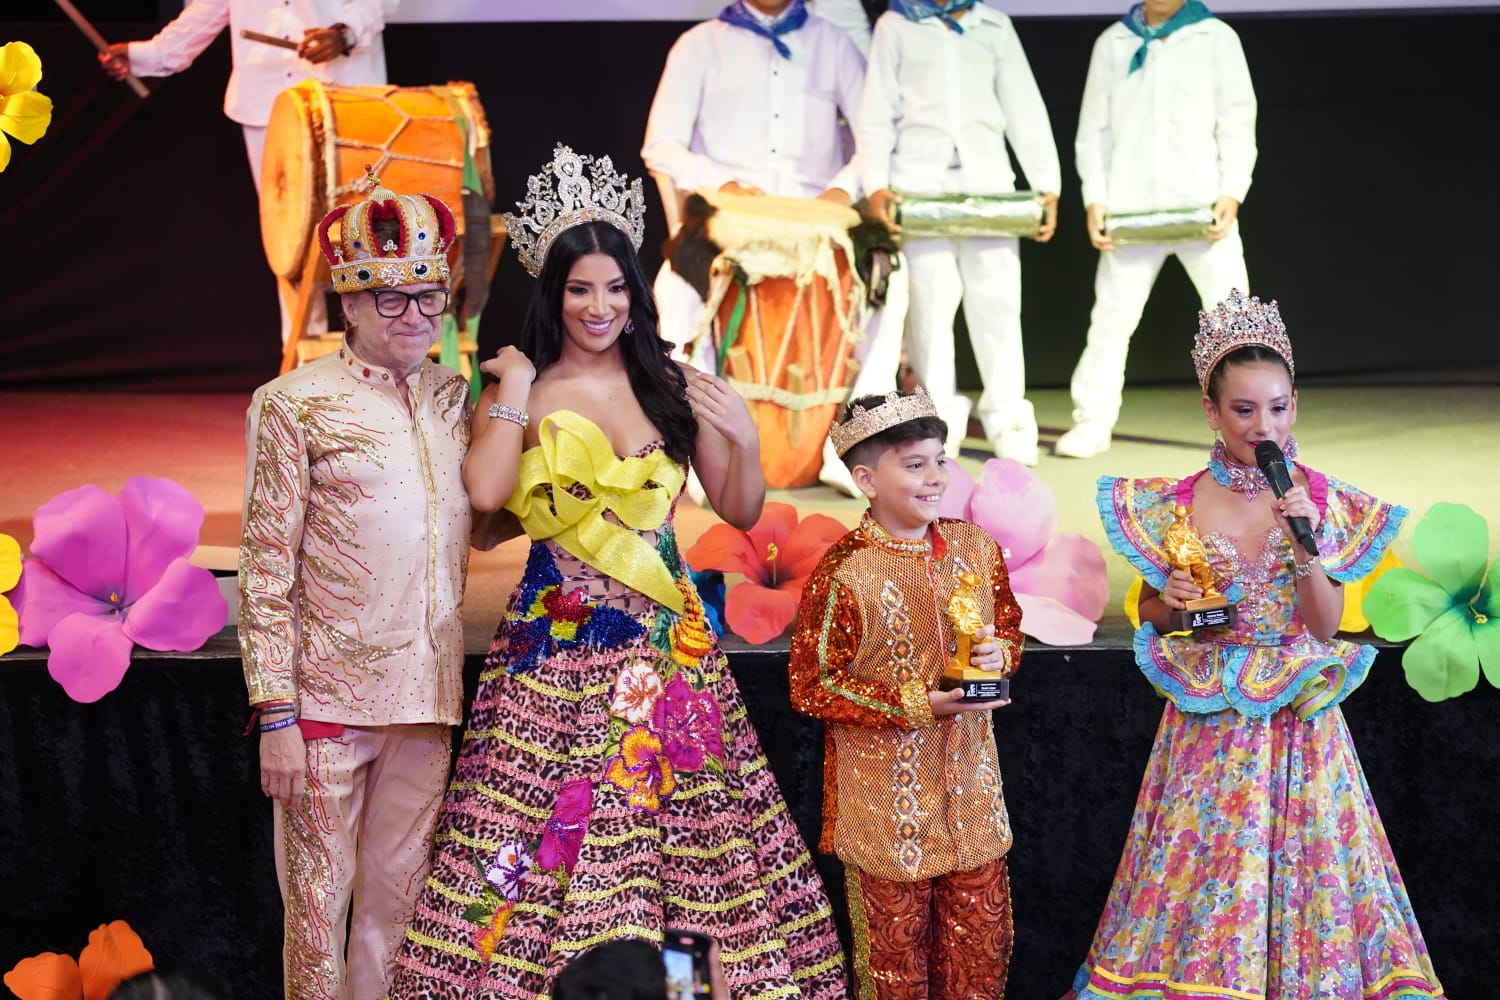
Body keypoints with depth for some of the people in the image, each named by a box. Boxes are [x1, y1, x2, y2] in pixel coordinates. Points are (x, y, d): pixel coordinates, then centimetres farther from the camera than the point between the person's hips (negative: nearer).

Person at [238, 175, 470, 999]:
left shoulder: (454, 399, 11)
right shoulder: (296, 403, -4)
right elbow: (265, 569, -7)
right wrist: (275, 713, -12)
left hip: (427, 696, 5)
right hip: (329, 695, -5)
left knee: (397, 897, 12)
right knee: (319, 900, 1)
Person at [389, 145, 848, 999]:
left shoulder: (674, 386, 7)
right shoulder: (519, 391, 2)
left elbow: (740, 511, 11)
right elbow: (486, 494, -17)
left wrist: (746, 439, -6)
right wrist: (515, 390, -9)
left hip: (668, 640, 2)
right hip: (560, 641, -2)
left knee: (675, 816, 1)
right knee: (556, 826, -4)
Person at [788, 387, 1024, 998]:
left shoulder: (976, 547, -1)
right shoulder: (845, 571, -17)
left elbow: (1009, 628, 14)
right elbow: (811, 686, -14)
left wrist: (999, 655, -11)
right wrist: (920, 704, -20)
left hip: (970, 782, 5)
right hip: (885, 795, -5)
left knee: (982, 945, 13)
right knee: (896, 951, 8)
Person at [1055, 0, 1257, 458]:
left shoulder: (1217, 38, 6)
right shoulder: (1113, 43, 10)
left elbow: (1238, 120, 2)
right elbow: (1095, 127, 9)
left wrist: (1231, 193, -9)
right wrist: (1095, 199, -1)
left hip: (1203, 204, -1)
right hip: (1131, 208, 1)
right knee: (1112, 317, 2)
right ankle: (1092, 423, 11)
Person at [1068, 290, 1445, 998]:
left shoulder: (1325, 502, -4)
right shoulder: (1173, 507, -4)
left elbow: (1324, 628, -5)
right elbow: (1153, 617, 8)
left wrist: (1307, 547, -20)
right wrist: (1170, 603, -14)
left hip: (1298, 716, 0)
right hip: (1208, 720, 0)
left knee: (1299, 863, 3)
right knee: (1202, 869, 3)